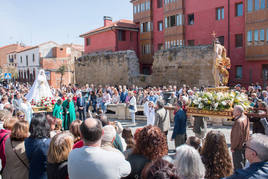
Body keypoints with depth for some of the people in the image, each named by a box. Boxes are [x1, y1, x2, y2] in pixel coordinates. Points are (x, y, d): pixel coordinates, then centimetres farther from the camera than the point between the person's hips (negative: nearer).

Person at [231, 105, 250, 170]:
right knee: (242, 163, 23)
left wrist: (232, 147, -15)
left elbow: (237, 136, -25)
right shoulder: (246, 118, 2)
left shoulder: (239, 121, -28)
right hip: (244, 145, 9)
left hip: (238, 147, -9)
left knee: (238, 165, 3)